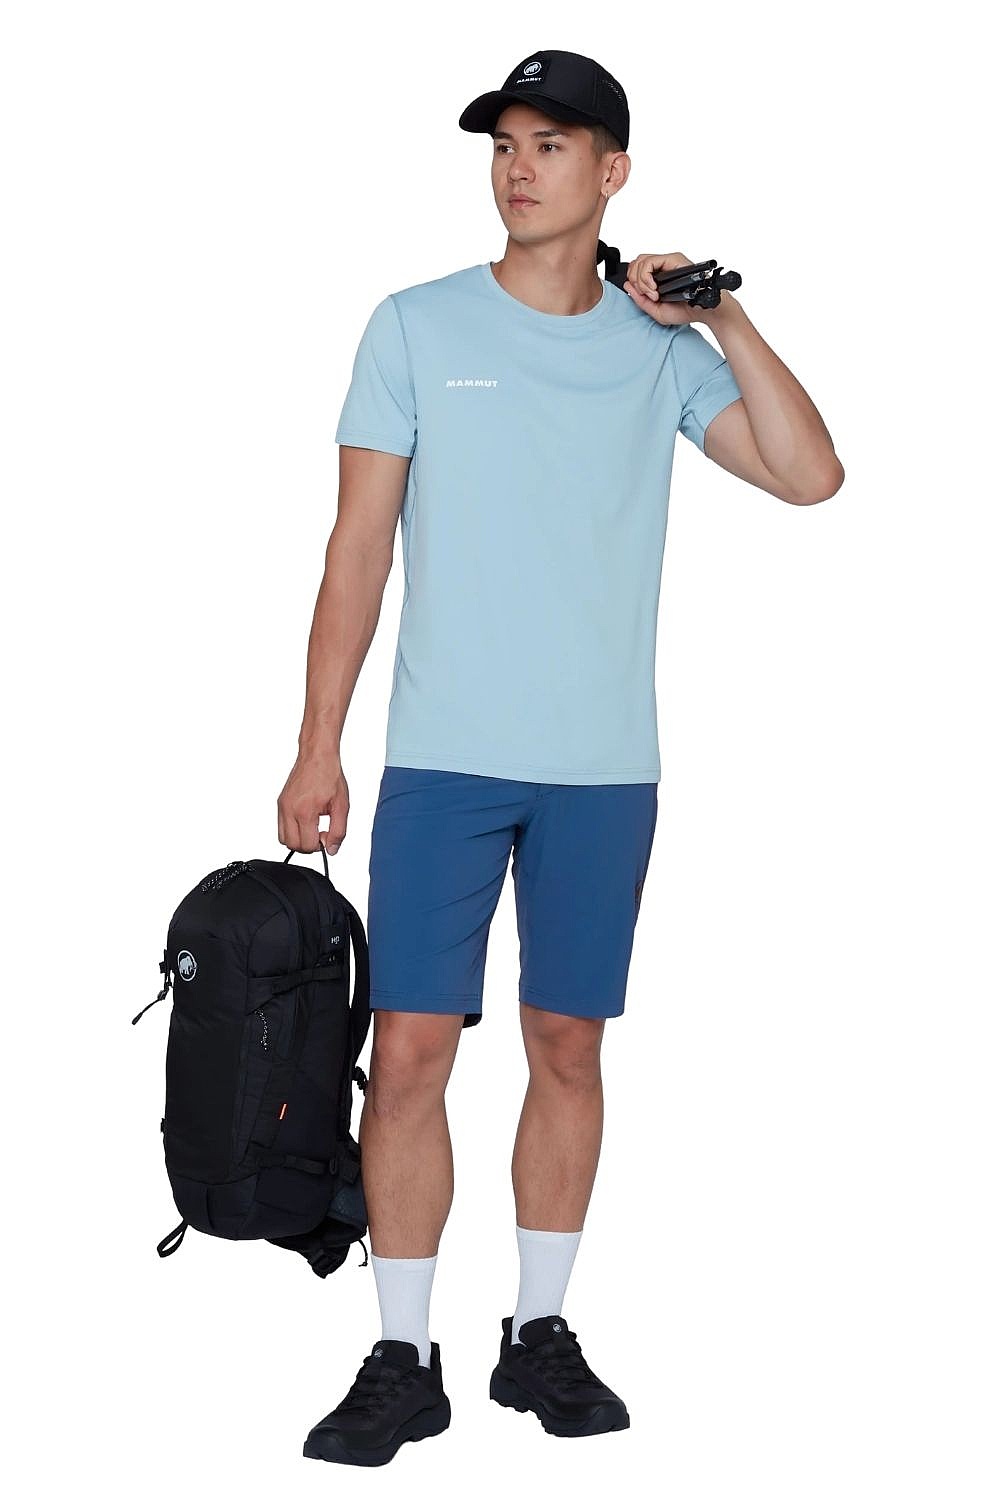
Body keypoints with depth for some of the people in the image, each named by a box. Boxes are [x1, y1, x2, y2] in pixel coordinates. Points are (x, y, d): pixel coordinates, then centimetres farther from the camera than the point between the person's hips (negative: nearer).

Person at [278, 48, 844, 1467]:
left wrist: (726, 319, -5)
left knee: (569, 1046, 8)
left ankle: (539, 1334, 20)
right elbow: (358, 549, 2)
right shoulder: (418, 327, 3)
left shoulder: (663, 351, 6)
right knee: (411, 1050, -4)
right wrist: (318, 747, -3)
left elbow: (810, 475, -5)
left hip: (606, 769, 2)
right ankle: (404, 1359, 5)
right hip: (444, 760, -1)